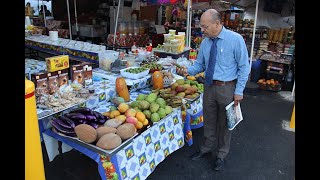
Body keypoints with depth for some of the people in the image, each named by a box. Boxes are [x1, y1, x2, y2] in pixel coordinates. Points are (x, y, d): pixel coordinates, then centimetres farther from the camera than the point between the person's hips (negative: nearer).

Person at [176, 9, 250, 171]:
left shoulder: (235, 39, -13)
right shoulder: (205, 43, 1)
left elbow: (244, 67, -10)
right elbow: (199, 65, 9)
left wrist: (239, 91, -13)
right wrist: (188, 70, -12)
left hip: (227, 88, -4)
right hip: (209, 86, 4)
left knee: (224, 123, 13)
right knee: (208, 120, 18)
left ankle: (221, 155, 34)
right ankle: (206, 148, 41)